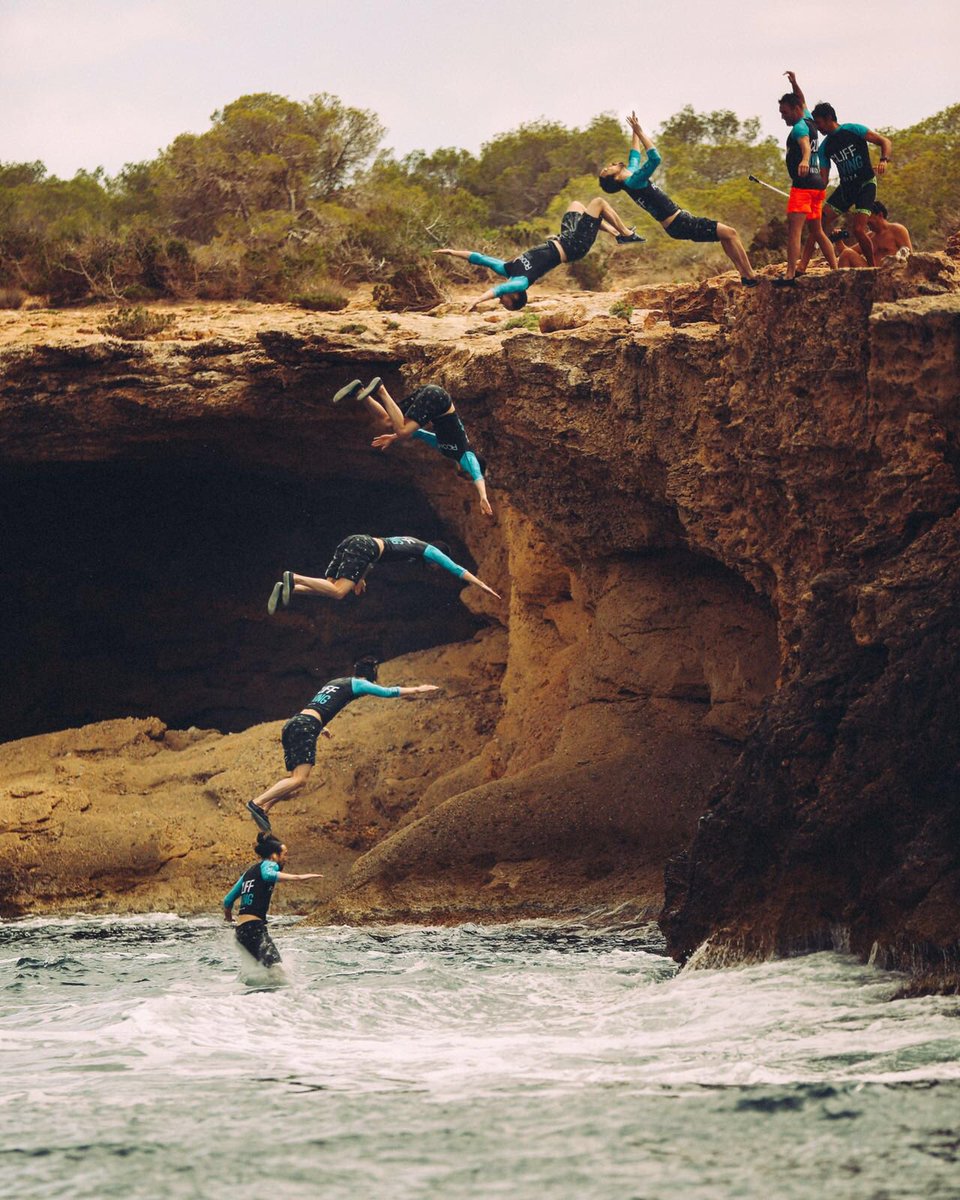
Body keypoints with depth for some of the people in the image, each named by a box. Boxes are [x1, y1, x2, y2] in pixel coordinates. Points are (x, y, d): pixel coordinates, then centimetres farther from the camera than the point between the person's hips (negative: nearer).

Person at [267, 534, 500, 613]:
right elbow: (456, 569, 12)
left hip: (353, 541, 9)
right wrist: (481, 585, 17)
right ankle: (294, 579, -35)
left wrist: (360, 575, 36)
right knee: (338, 591, -20)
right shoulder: (429, 551, 13)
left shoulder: (411, 544, 36)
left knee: (330, 587, 3)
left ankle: (286, 588, -18)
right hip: (364, 547, -9)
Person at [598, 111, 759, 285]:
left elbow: (634, 156, 28)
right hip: (680, 224, -11)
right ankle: (751, 277, -8)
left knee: (727, 234, 18)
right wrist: (639, 132, -24)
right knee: (730, 233, -10)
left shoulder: (631, 175, 9)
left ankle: (745, 275, 18)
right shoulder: (633, 181, -20)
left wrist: (635, 132, 33)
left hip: (680, 220, 11)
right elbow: (655, 159, -29)